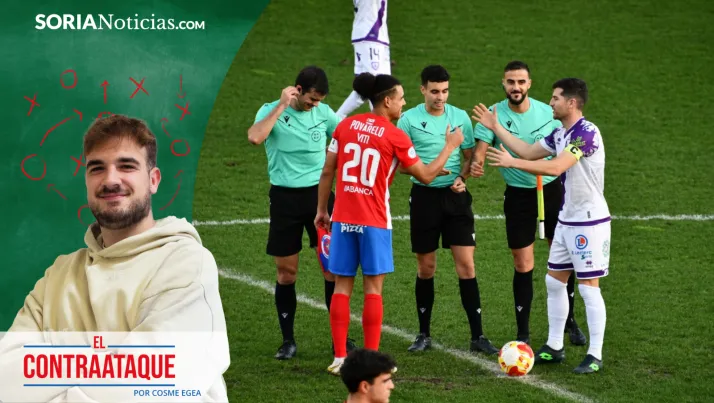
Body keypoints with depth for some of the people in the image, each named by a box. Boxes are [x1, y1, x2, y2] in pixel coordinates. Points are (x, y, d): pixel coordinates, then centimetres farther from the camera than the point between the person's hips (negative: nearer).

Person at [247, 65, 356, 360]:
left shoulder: (323, 113, 3)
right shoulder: (271, 111, -6)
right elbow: (255, 137, -26)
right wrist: (281, 106, -21)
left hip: (319, 194, 2)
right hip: (285, 198, -2)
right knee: (286, 272, 3)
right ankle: (288, 341, 14)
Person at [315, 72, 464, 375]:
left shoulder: (345, 126, 4)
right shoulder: (395, 137, -8)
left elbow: (327, 172, 8)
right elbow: (425, 176, 0)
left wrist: (321, 209, 18)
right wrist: (450, 147, 12)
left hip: (343, 218, 4)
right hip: (374, 222, -4)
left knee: (342, 286, 7)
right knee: (373, 287, 2)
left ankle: (340, 358, 6)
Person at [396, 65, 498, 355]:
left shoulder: (460, 117, 3)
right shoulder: (409, 119, -3)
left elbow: (470, 157, 10)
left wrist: (461, 177, -10)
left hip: (454, 196, 1)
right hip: (424, 196, -1)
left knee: (466, 263, -4)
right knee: (426, 267, 6)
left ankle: (477, 336, -1)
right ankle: (424, 335, 18)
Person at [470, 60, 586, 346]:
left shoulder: (547, 112, -4)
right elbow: (480, 150, -20)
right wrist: (476, 165, -42)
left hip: (552, 190, 2)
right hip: (518, 194, -2)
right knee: (523, 266, -1)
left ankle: (569, 321, 25)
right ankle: (523, 333, 10)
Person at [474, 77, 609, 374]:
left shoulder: (586, 133, -21)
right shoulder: (560, 134, 9)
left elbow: (555, 167, -29)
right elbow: (529, 151, 18)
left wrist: (512, 162, -26)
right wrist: (496, 128, 18)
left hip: (589, 222, -10)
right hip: (566, 221, 10)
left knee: (588, 287, -5)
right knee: (554, 281, 13)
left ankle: (595, 356, 1)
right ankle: (554, 347, 23)